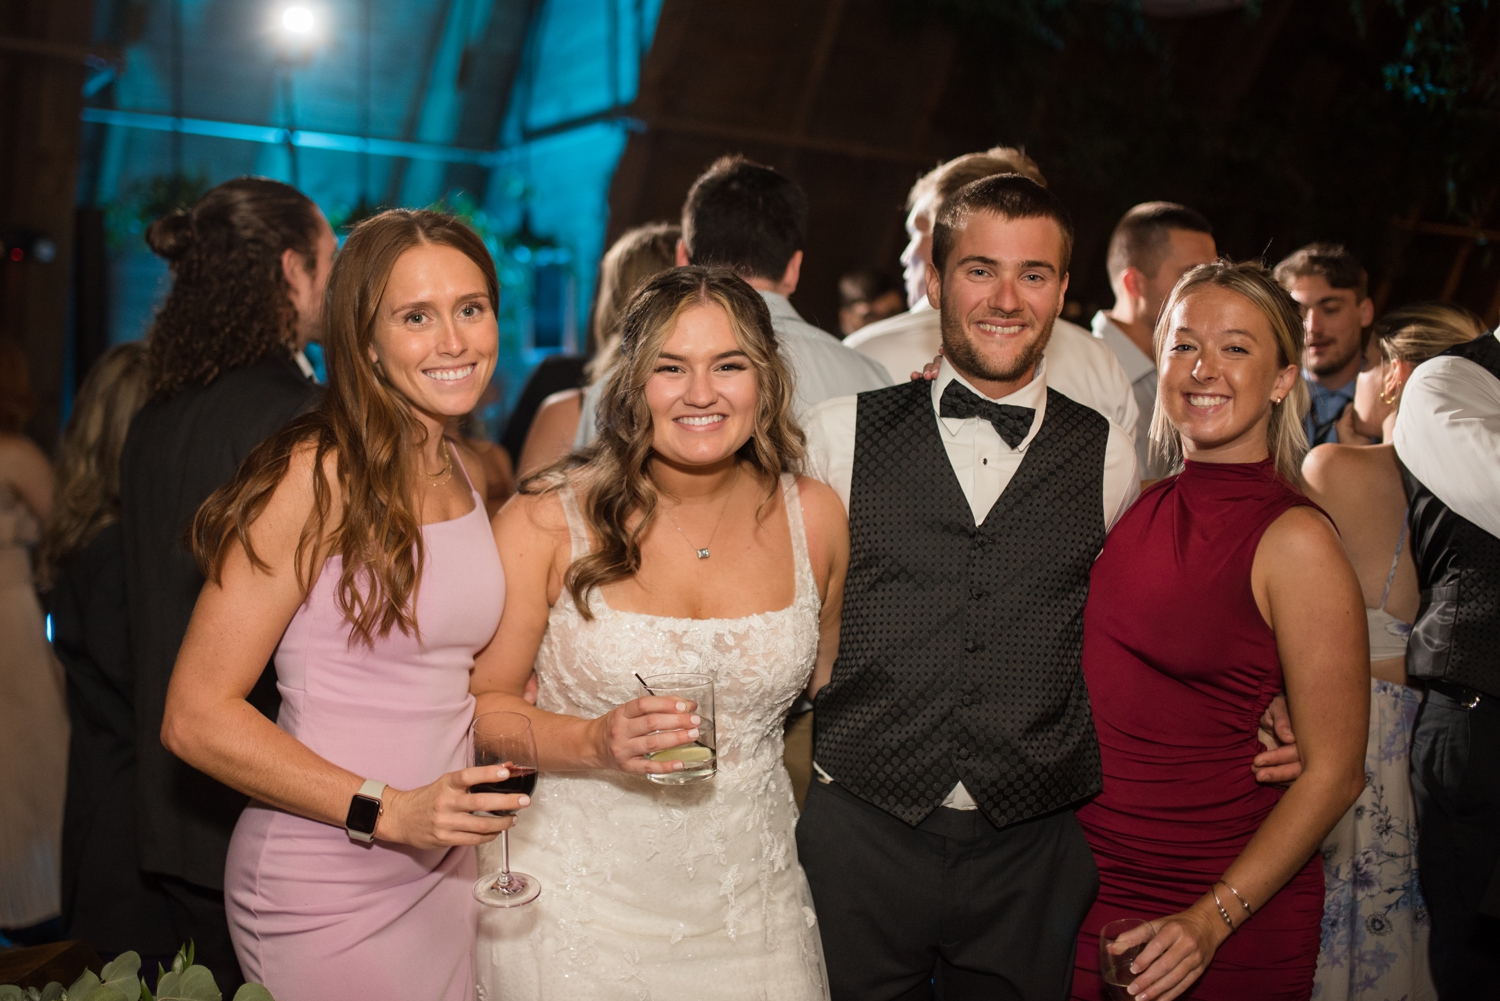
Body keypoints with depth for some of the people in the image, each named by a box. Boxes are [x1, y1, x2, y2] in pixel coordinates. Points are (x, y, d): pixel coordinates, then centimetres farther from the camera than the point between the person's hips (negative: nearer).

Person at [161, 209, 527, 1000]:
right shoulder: (317, 476, -16)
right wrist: (385, 811, -23)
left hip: (444, 873, 7)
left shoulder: (468, 474, 6)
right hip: (325, 887, -6)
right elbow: (196, 716, -18)